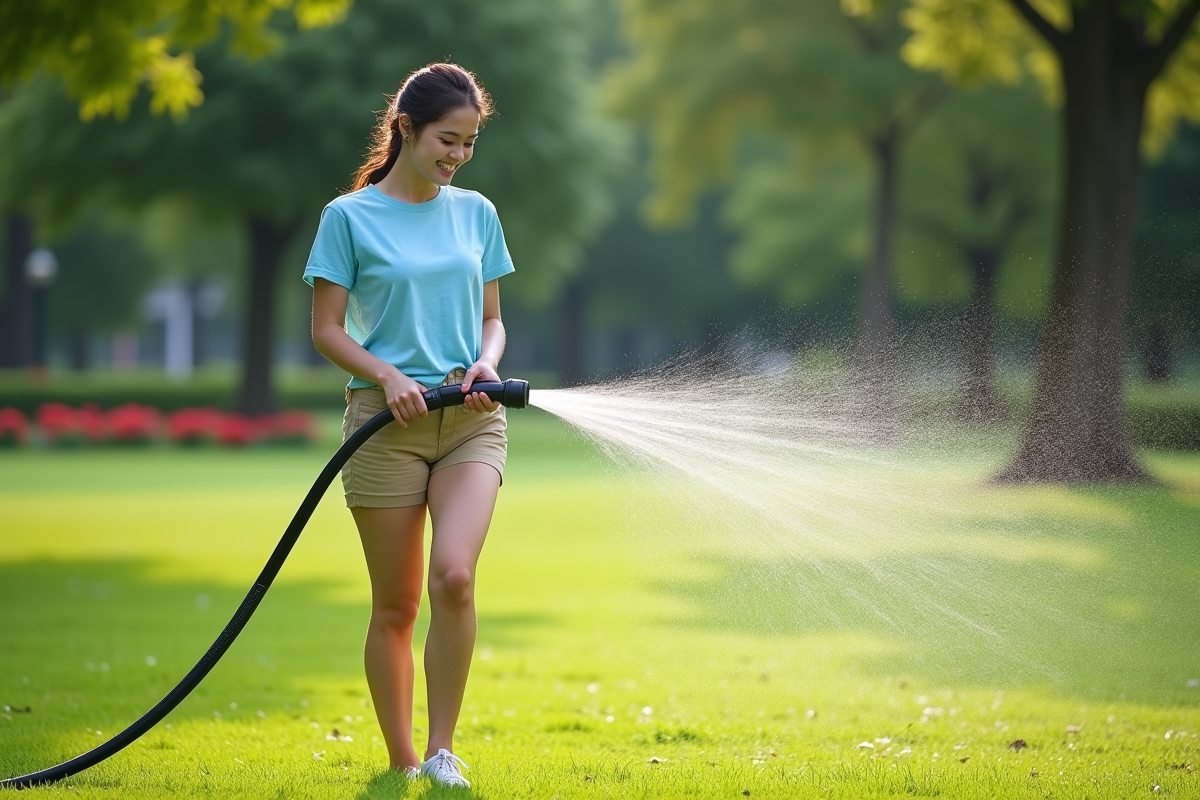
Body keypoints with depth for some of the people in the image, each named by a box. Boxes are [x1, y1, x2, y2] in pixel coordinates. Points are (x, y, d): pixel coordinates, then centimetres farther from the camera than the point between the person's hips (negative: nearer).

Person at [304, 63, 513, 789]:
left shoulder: (477, 213, 10)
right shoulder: (350, 217, -2)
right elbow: (327, 330, -2)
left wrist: (487, 363, -6)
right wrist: (386, 374, -18)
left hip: (471, 421, 2)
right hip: (387, 421, -2)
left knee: (454, 575, -19)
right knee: (396, 605, 3)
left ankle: (443, 750, -8)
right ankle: (401, 764, 15)